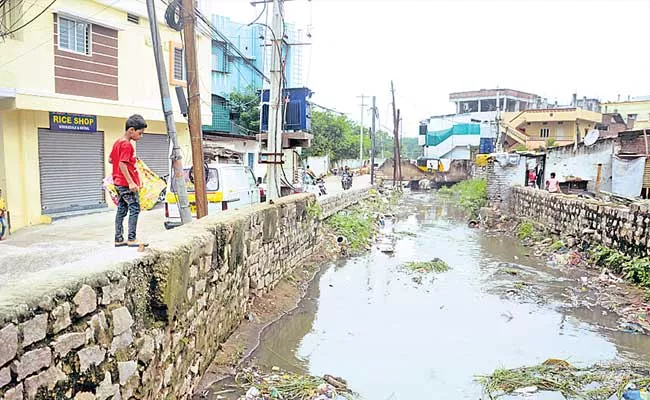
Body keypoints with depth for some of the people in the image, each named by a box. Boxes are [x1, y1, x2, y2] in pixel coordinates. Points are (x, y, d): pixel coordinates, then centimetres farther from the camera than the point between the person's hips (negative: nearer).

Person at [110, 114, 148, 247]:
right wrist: (131, 182, -24)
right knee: (134, 208, -5)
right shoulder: (127, 145, -15)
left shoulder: (118, 142, 13)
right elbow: (122, 164, -22)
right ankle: (132, 239, -4)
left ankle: (118, 239, 15)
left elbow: (110, 160, 21)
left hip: (119, 182, 9)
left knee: (122, 210, 11)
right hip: (126, 183, -9)